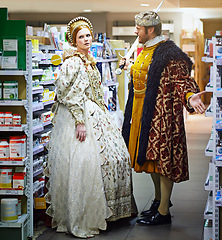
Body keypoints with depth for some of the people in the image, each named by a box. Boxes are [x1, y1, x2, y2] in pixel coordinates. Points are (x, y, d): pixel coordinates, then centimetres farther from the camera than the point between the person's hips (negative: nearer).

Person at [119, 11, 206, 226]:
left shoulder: (169, 54, -14)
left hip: (162, 113, -9)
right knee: (150, 158, 17)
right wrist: (128, 67, 41)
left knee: (162, 158, -5)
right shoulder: (144, 52, 15)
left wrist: (190, 97, -38)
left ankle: (163, 212, 2)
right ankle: (159, 199, 33)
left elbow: (181, 80, -20)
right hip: (142, 114, 9)